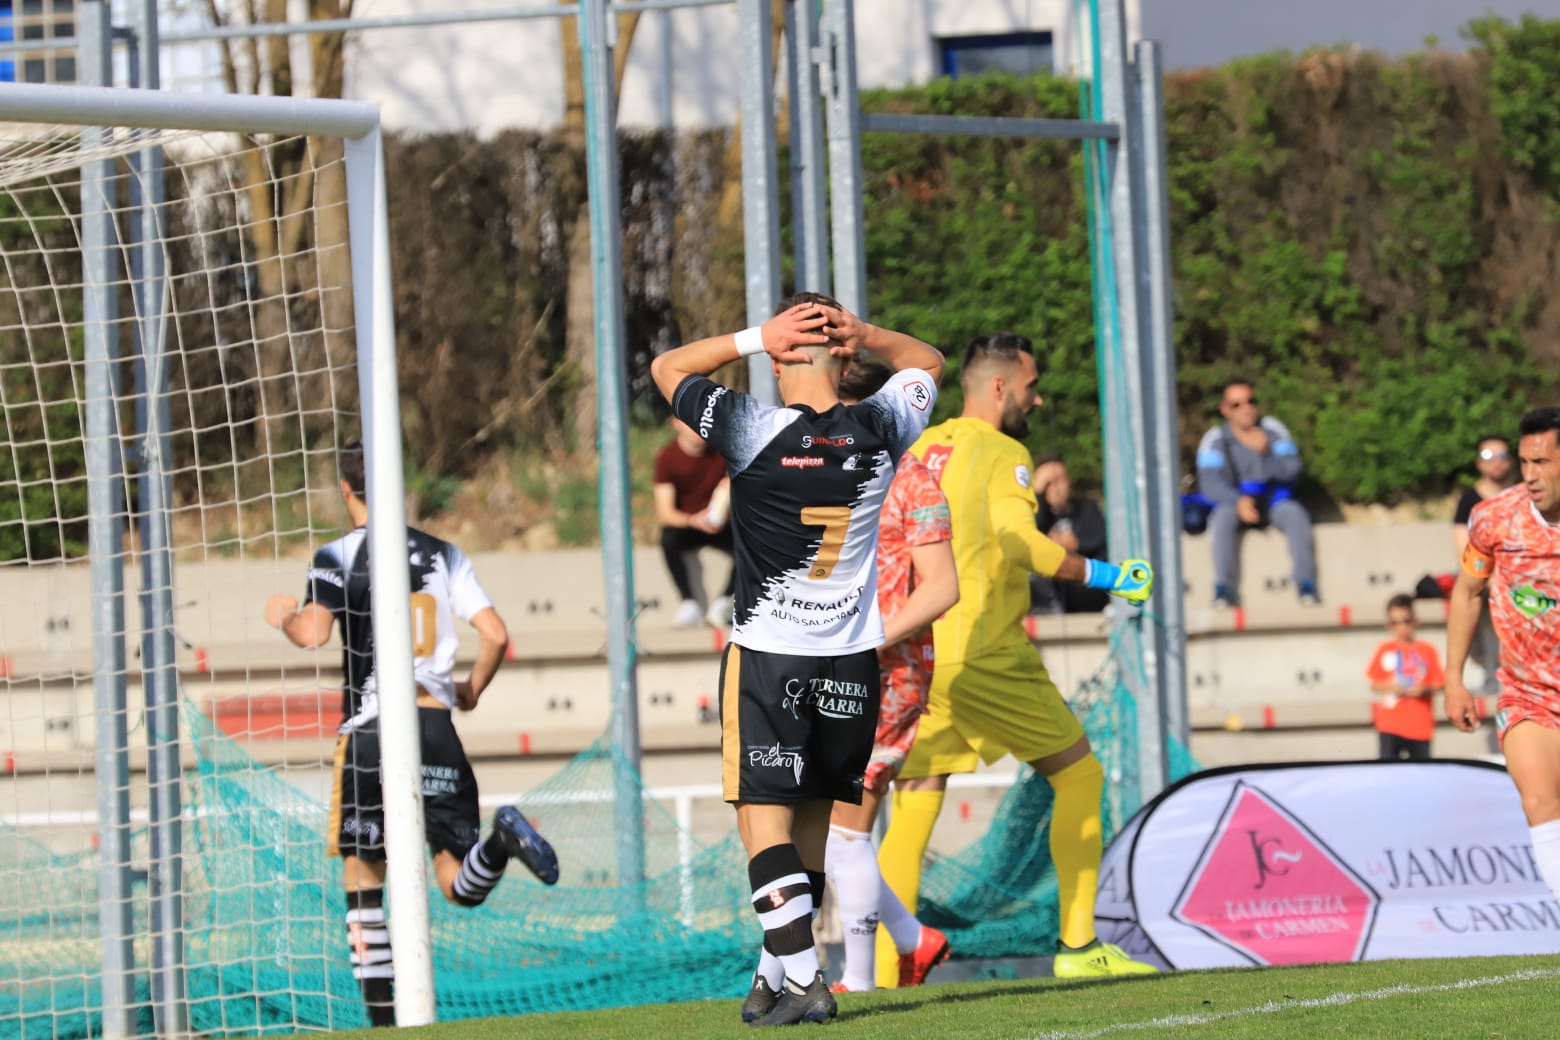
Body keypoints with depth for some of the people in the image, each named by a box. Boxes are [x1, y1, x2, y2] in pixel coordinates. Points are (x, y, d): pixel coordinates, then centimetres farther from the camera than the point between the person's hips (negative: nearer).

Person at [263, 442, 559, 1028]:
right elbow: (495, 634, 5)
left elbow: (313, 632, -15)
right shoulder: (442, 554, 11)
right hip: (435, 722, 3)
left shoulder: (338, 556, -1)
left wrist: (284, 617, 7)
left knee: (362, 877, 10)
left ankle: (382, 1018, 1)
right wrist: (473, 689, 23)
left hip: (370, 727, -3)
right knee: (461, 886, 2)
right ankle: (502, 840, -32)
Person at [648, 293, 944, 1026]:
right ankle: (775, 974, 20)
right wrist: (862, 333, -2)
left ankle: (802, 979, -16)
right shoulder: (878, 432, -3)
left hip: (767, 655, -4)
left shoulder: (756, 432, -14)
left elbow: (667, 367, 0)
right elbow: (927, 362, 18)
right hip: (852, 661, 4)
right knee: (812, 817, 13)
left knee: (764, 814, -4)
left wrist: (756, 336, -6)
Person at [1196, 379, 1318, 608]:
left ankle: (1306, 585, -33)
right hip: (1234, 501, -1)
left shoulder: (1273, 430, 0)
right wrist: (1238, 501, -31)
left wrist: (1265, 452, -28)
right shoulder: (1215, 440, -2)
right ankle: (1224, 590, -39)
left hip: (1275, 499, 1)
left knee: (1295, 515, -31)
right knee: (1223, 519, -35)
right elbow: (1209, 483, -12)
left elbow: (1291, 470, -8)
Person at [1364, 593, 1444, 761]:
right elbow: (1374, 685, 8)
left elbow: (1438, 686, 6)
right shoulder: (1384, 650, 6)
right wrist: (1389, 687, -11)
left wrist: (1424, 690, -14)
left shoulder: (1427, 651, 4)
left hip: (1420, 725, 0)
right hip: (1390, 723, 0)